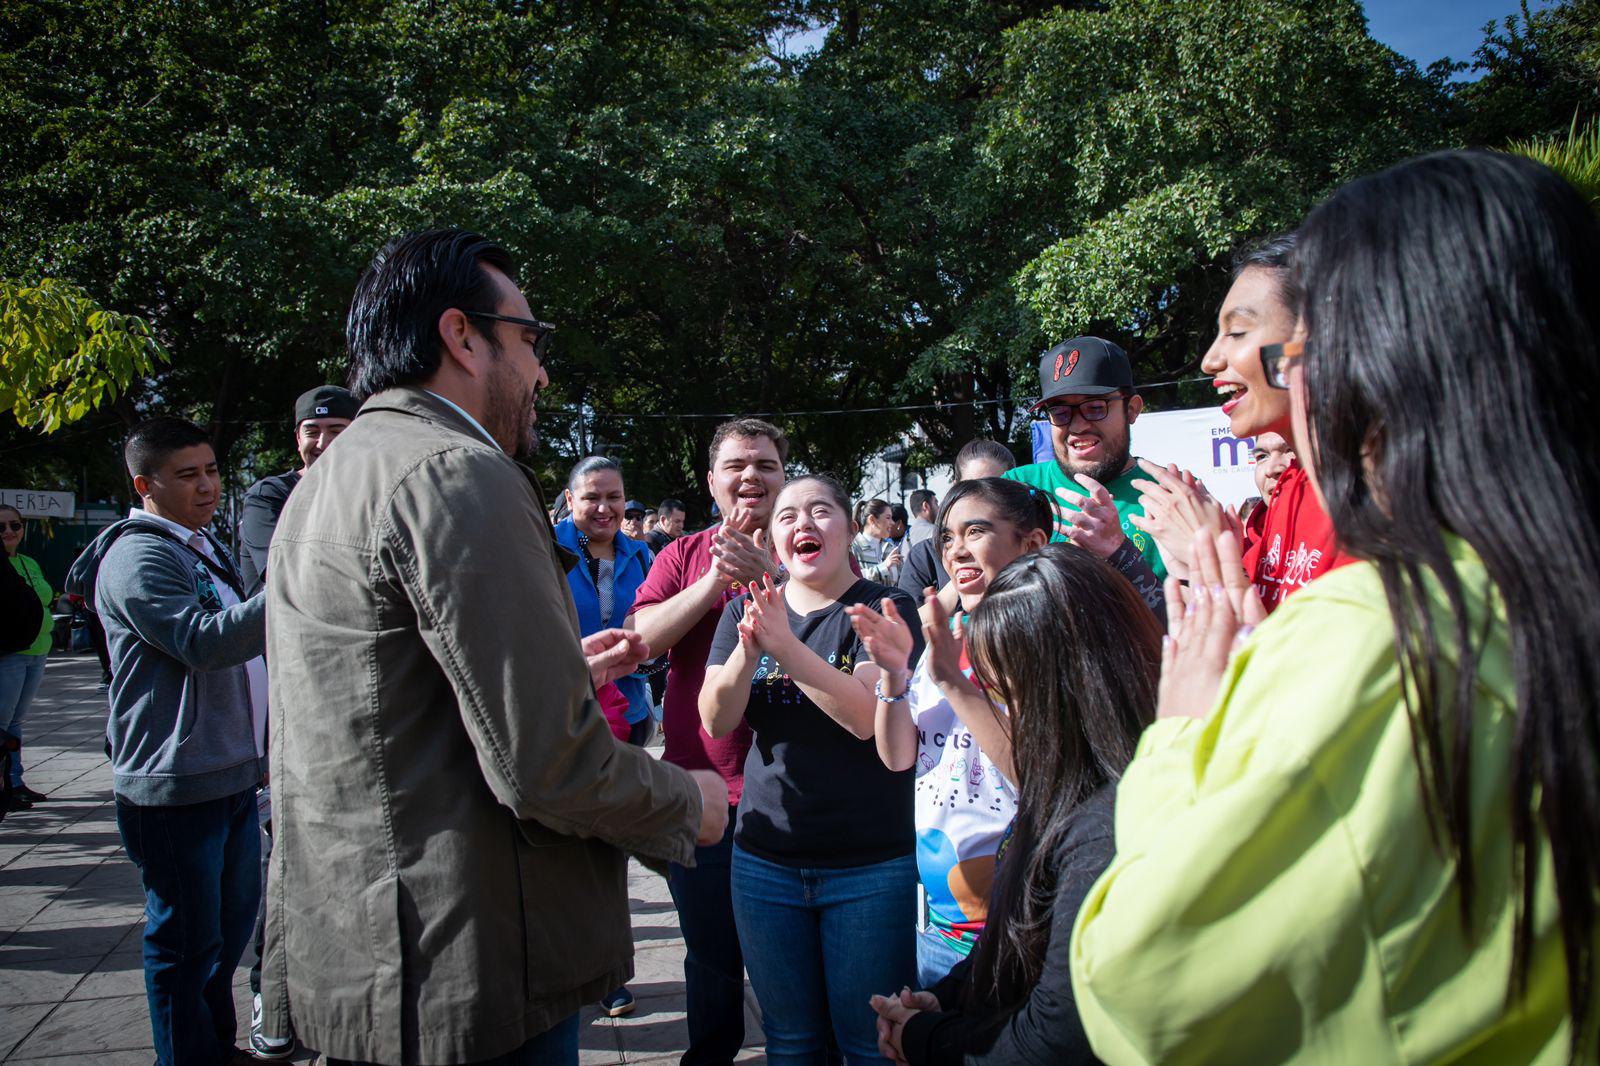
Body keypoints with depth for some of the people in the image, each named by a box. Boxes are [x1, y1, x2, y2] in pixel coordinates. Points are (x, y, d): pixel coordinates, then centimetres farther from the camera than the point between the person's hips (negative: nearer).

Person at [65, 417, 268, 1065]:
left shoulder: (204, 546, 16)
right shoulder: (139, 556, -15)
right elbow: (201, 643, -28)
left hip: (230, 775, 10)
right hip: (175, 786, -10)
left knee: (233, 920, 21)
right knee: (186, 939, 3)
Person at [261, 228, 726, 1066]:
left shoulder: (323, 483, 12)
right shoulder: (458, 473, -20)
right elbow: (545, 767, -25)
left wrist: (561, 672, 20)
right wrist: (689, 805, -6)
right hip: (465, 978, -9)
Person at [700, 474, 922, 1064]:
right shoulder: (745, 611, 6)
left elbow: (865, 716, -20)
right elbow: (716, 721, -5)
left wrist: (784, 644, -30)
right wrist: (748, 650, -24)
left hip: (871, 865, -3)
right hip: (765, 859, 4)